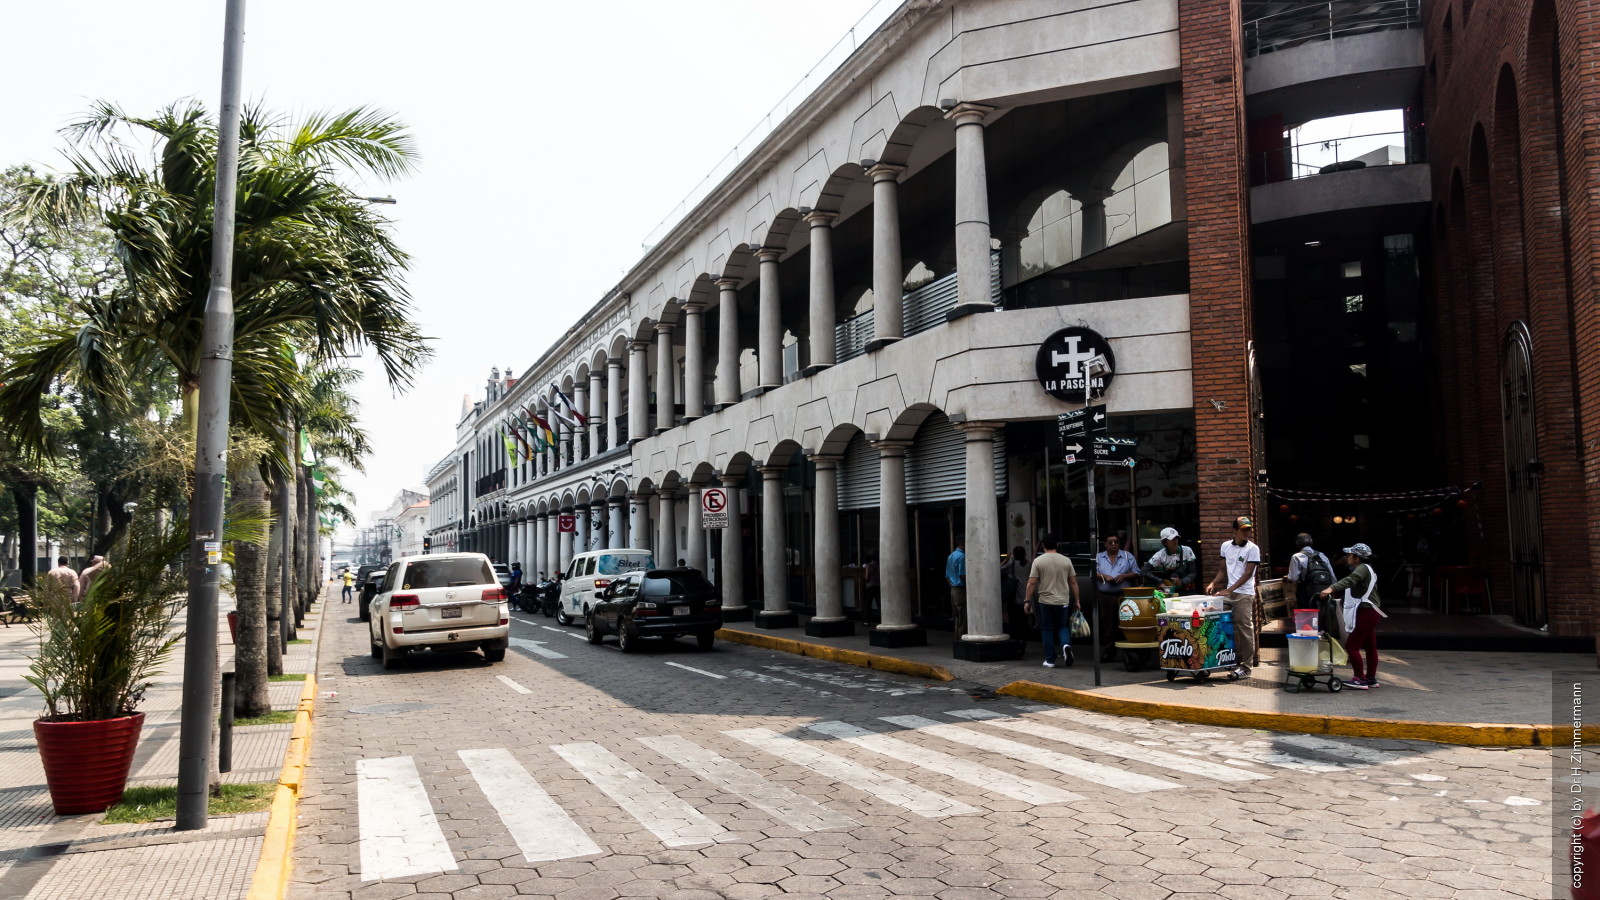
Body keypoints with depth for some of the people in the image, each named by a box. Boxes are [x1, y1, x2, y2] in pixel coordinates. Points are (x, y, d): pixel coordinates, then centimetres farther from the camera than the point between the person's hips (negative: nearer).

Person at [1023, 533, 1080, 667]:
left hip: (1045, 602, -2)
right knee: (1063, 627, 16)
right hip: (1063, 601, 2)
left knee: (1047, 630, 7)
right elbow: (1073, 582, 4)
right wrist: (1076, 601, 11)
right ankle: (1066, 645, -14)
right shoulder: (1066, 560, 2)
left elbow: (1032, 583, -8)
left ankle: (1050, 660, 8)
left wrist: (1027, 601, -2)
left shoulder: (1038, 561, -5)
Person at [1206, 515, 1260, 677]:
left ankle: (1246, 667, -1)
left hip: (1244, 594, -5)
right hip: (1229, 593, 5)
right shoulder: (1226, 546, 10)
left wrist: (1230, 590, -16)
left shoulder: (1252, 549, -6)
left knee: (1245, 628, -5)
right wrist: (1213, 583, 4)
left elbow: (1248, 573, -11)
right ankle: (1237, 660, 16)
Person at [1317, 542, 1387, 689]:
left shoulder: (1363, 568, -13)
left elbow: (1350, 580, -32)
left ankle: (1360, 679, -9)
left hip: (1365, 612, -11)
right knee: (1370, 646, 15)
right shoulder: (1365, 569, 20)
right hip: (1369, 612, 11)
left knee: (1352, 645, -11)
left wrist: (1331, 588, -46)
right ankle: (1371, 678, 22)